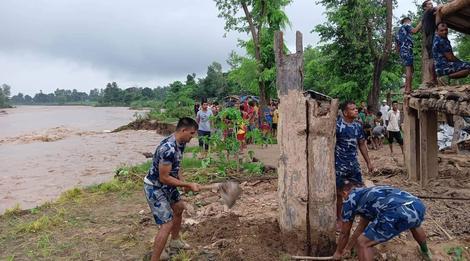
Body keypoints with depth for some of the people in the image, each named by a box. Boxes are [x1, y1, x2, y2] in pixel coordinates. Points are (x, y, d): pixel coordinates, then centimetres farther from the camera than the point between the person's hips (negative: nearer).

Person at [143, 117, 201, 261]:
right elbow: (164, 178, -28)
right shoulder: (168, 148, -32)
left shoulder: (180, 143, -2)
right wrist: (188, 185, -22)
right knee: (167, 224, -13)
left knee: (179, 207, 27)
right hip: (154, 187, -10)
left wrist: (184, 183, -2)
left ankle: (175, 241, 48)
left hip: (166, 185, 10)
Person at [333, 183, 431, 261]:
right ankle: (425, 252, 68)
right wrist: (347, 248, 57)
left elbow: (344, 233, 27)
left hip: (398, 213, -9)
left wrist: (338, 252, 44)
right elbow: (361, 227, 48)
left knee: (362, 243, 7)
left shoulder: (350, 199, 19)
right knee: (414, 225, 45)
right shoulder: (368, 194, 39)